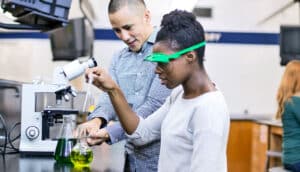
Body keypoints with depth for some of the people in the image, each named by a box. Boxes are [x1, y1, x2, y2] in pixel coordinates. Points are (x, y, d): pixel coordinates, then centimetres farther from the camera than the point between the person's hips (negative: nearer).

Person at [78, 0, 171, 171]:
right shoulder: (119, 59, 11)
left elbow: (155, 106, -19)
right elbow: (110, 95, 0)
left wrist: (110, 132, -25)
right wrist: (97, 120, -22)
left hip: (161, 158, -6)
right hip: (132, 156, 6)